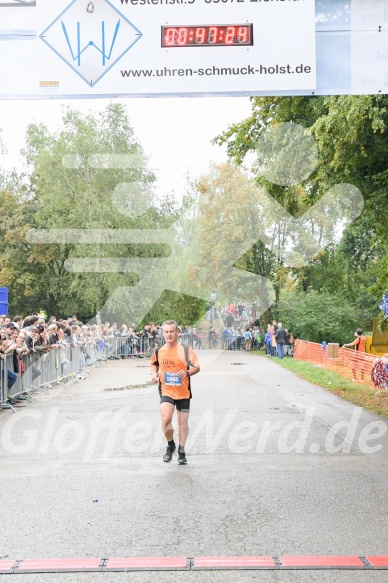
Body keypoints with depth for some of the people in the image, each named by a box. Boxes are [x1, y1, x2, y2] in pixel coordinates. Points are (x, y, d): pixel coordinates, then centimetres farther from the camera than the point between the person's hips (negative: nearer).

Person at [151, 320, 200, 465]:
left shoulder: (186, 350, -8)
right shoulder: (159, 351, 1)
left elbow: (197, 367, -8)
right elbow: (154, 364, 22)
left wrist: (187, 372, -28)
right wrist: (154, 374, 3)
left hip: (183, 392, -1)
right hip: (166, 391, 1)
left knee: (183, 422, 8)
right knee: (166, 418, -20)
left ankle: (181, 450, 29)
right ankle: (170, 445, 6)